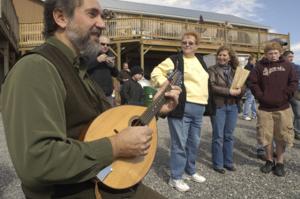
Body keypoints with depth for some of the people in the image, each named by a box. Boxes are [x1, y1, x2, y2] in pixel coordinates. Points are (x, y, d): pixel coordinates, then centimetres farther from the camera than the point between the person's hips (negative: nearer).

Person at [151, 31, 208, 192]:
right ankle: (175, 178, 14)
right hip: (181, 107, -7)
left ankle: (190, 171, 36)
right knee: (179, 143, -1)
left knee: (194, 142, 17)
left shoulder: (200, 60, 17)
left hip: (198, 108, 8)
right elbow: (156, 73, -8)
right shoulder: (174, 60, -4)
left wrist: (204, 103, 20)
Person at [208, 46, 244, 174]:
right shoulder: (212, 70, -2)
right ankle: (217, 164, 16)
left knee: (229, 136, 12)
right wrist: (229, 91, -18)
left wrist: (239, 90, -10)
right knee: (218, 136, 2)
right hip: (218, 106, -4)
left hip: (233, 106, 5)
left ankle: (228, 162, 25)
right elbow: (212, 87, -14)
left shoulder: (235, 71, 13)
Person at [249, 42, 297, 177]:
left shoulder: (287, 66, 6)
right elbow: (253, 83, 0)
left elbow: (293, 82, 4)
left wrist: (285, 97, -7)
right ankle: (269, 161, 24)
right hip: (265, 108, 0)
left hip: (283, 108, 1)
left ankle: (280, 163, 22)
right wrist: (261, 97, -9)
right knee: (265, 136, 5)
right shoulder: (260, 66, 2)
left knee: (282, 136, 6)